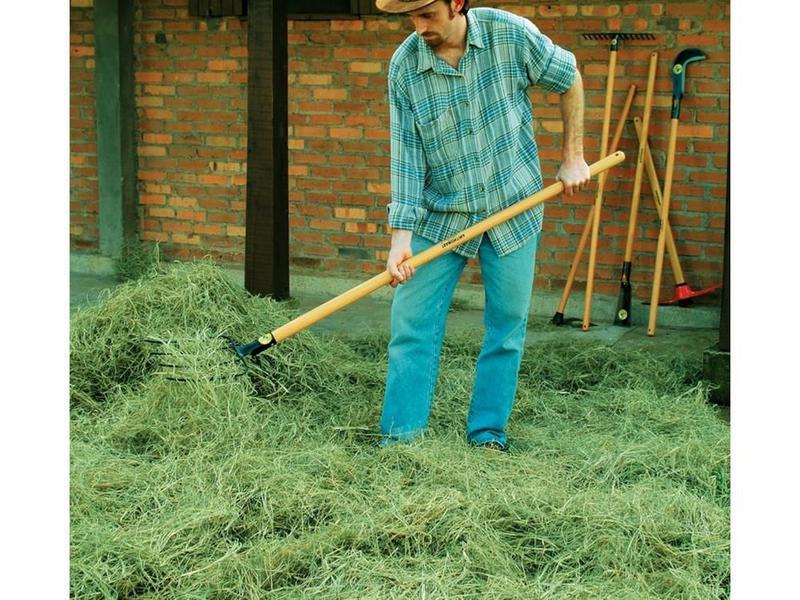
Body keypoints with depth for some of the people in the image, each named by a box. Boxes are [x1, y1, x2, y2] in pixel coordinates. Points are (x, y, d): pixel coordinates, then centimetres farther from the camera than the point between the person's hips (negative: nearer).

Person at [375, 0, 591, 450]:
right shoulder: (404, 66, -9)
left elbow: (569, 80, 3)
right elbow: (406, 155, -9)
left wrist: (573, 157, 3)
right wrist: (401, 235, -16)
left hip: (514, 209, -1)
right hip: (440, 216, 1)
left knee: (507, 328, 5)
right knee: (412, 326, -2)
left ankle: (488, 437, 18)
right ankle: (401, 438, 8)